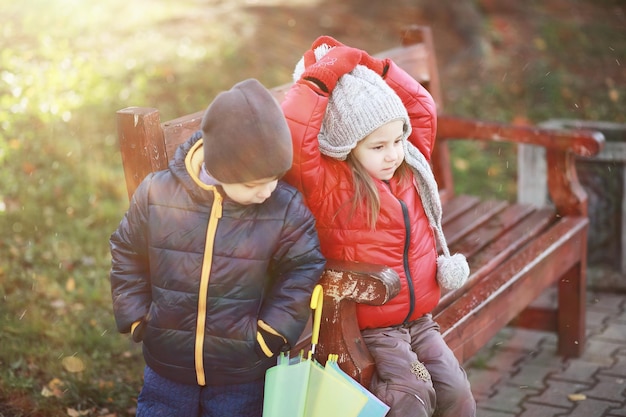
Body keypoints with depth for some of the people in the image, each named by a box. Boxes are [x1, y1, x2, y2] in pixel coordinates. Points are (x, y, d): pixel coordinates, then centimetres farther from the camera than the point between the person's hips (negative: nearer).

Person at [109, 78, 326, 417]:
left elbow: (303, 271, -5)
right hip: (166, 370, 1)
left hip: (242, 377, -1)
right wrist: (136, 319, -1)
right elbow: (127, 256, 2)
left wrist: (271, 334, -9)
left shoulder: (287, 209, -16)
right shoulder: (156, 194, -13)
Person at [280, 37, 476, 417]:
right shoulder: (328, 185, -14)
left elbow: (422, 107, 15)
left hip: (420, 320, 6)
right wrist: (322, 75, -22)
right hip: (367, 329, -6)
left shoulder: (410, 167, 5)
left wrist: (375, 68, 2)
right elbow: (292, 136, -30)